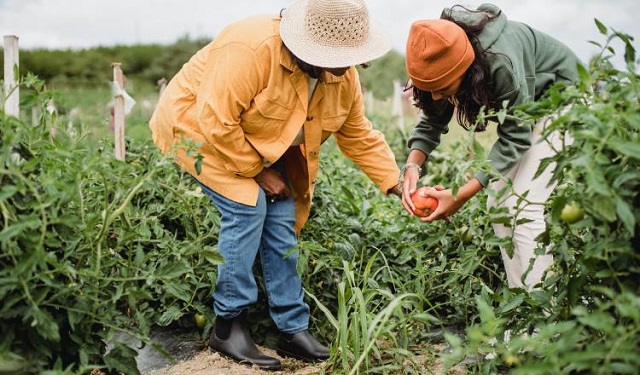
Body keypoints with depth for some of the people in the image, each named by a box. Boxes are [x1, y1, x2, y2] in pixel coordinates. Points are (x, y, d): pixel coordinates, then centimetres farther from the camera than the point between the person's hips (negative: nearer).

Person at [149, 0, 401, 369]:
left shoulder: (343, 77, -11)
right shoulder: (251, 49, -36)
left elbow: (360, 137, -2)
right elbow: (217, 121, -35)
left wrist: (398, 185, -9)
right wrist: (257, 171, -24)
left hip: (260, 143, 7)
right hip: (198, 123, -6)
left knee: (282, 218, -4)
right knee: (247, 207, -23)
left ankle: (293, 329, 6)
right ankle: (228, 326, -8)